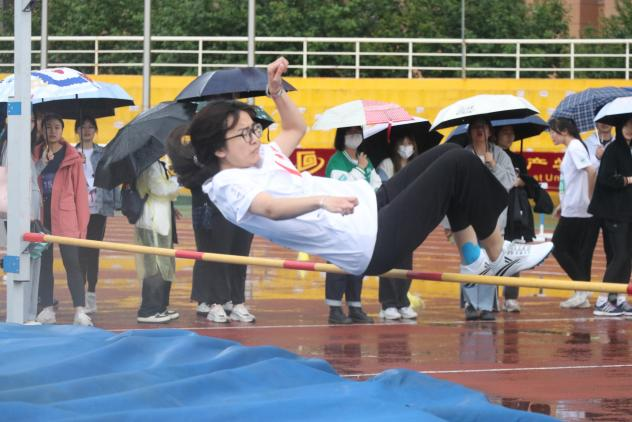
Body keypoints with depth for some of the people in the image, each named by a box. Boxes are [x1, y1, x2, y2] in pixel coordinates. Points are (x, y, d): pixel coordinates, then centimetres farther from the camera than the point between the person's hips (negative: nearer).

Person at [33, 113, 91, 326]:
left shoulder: (72, 158, 0)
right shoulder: (36, 155, 8)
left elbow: (80, 192, -1)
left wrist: (82, 223, -5)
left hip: (65, 219, -4)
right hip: (42, 218, 4)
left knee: (72, 264, -5)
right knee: (43, 264, 8)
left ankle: (80, 310, -7)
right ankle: (47, 309, 14)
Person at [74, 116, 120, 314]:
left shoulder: (104, 153, 9)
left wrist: (115, 202, -2)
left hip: (98, 207, 1)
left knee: (93, 250, 2)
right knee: (80, 250, -2)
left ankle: (91, 292, 7)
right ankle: (81, 291, 2)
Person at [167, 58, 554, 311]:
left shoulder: (258, 157, 13)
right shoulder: (227, 185, -16)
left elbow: (296, 128, 31)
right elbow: (270, 208, -37)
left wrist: (276, 90, 16)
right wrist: (321, 200, -52)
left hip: (372, 206, 11)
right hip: (371, 244, -11)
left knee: (448, 155, 11)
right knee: (457, 164, -11)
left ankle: (475, 259, 13)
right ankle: (497, 253, 6)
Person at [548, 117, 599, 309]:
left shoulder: (575, 147, -13)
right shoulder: (572, 148, 16)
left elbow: (591, 171, -25)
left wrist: (590, 198, -18)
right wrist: (562, 204, 20)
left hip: (575, 211, -9)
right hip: (574, 209, 9)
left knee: (559, 249, -3)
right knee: (575, 251, 10)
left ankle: (583, 288, -6)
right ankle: (582, 296, 9)